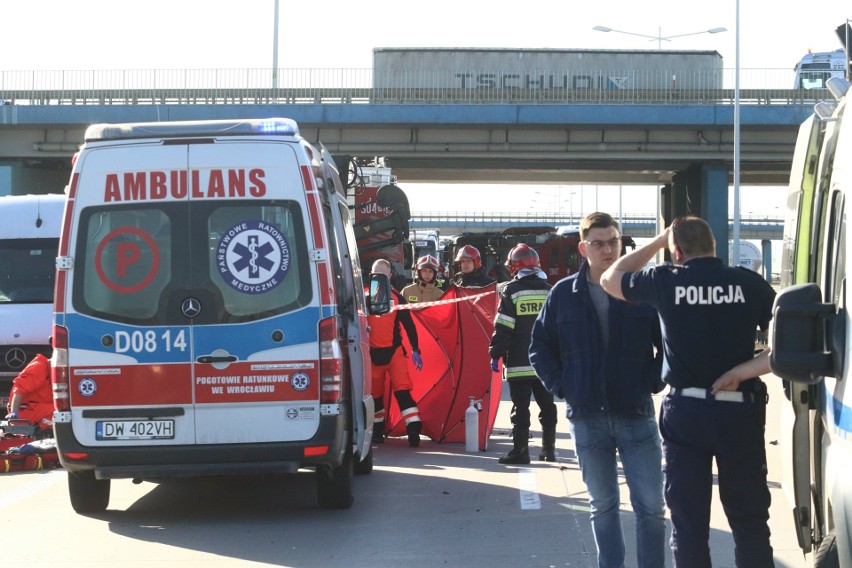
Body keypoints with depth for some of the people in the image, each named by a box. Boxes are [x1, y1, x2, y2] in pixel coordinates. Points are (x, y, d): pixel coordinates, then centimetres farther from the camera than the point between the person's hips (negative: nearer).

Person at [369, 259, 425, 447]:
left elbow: (409, 325, 6)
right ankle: (377, 430, 23)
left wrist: (415, 350, 0)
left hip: (394, 351, -1)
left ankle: (414, 429, -20)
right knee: (375, 394, 9)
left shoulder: (397, 298, 4)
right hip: (372, 353, 1)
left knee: (402, 390, -15)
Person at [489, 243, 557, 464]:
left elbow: (503, 328, -10)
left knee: (520, 408, -3)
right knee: (547, 406, 11)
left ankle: (520, 450, -5)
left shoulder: (510, 291, -6)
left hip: (519, 363, -4)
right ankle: (548, 449, 13)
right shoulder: (549, 291, 8)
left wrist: (495, 354, -4)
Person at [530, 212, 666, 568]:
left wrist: (654, 383, -4)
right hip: (587, 417, 2)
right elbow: (540, 347, 11)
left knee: (651, 505, -3)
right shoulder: (564, 294, 3)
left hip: (636, 414, -2)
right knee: (603, 505, 11)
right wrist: (560, 386, 1)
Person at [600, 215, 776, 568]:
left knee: (689, 523, 6)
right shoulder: (749, 283, -4)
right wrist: (743, 370, -3)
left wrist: (659, 241, 17)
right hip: (740, 410, 1)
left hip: (686, 411, -1)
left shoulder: (666, 281, -5)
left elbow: (611, 279, 13)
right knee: (750, 521, 11)